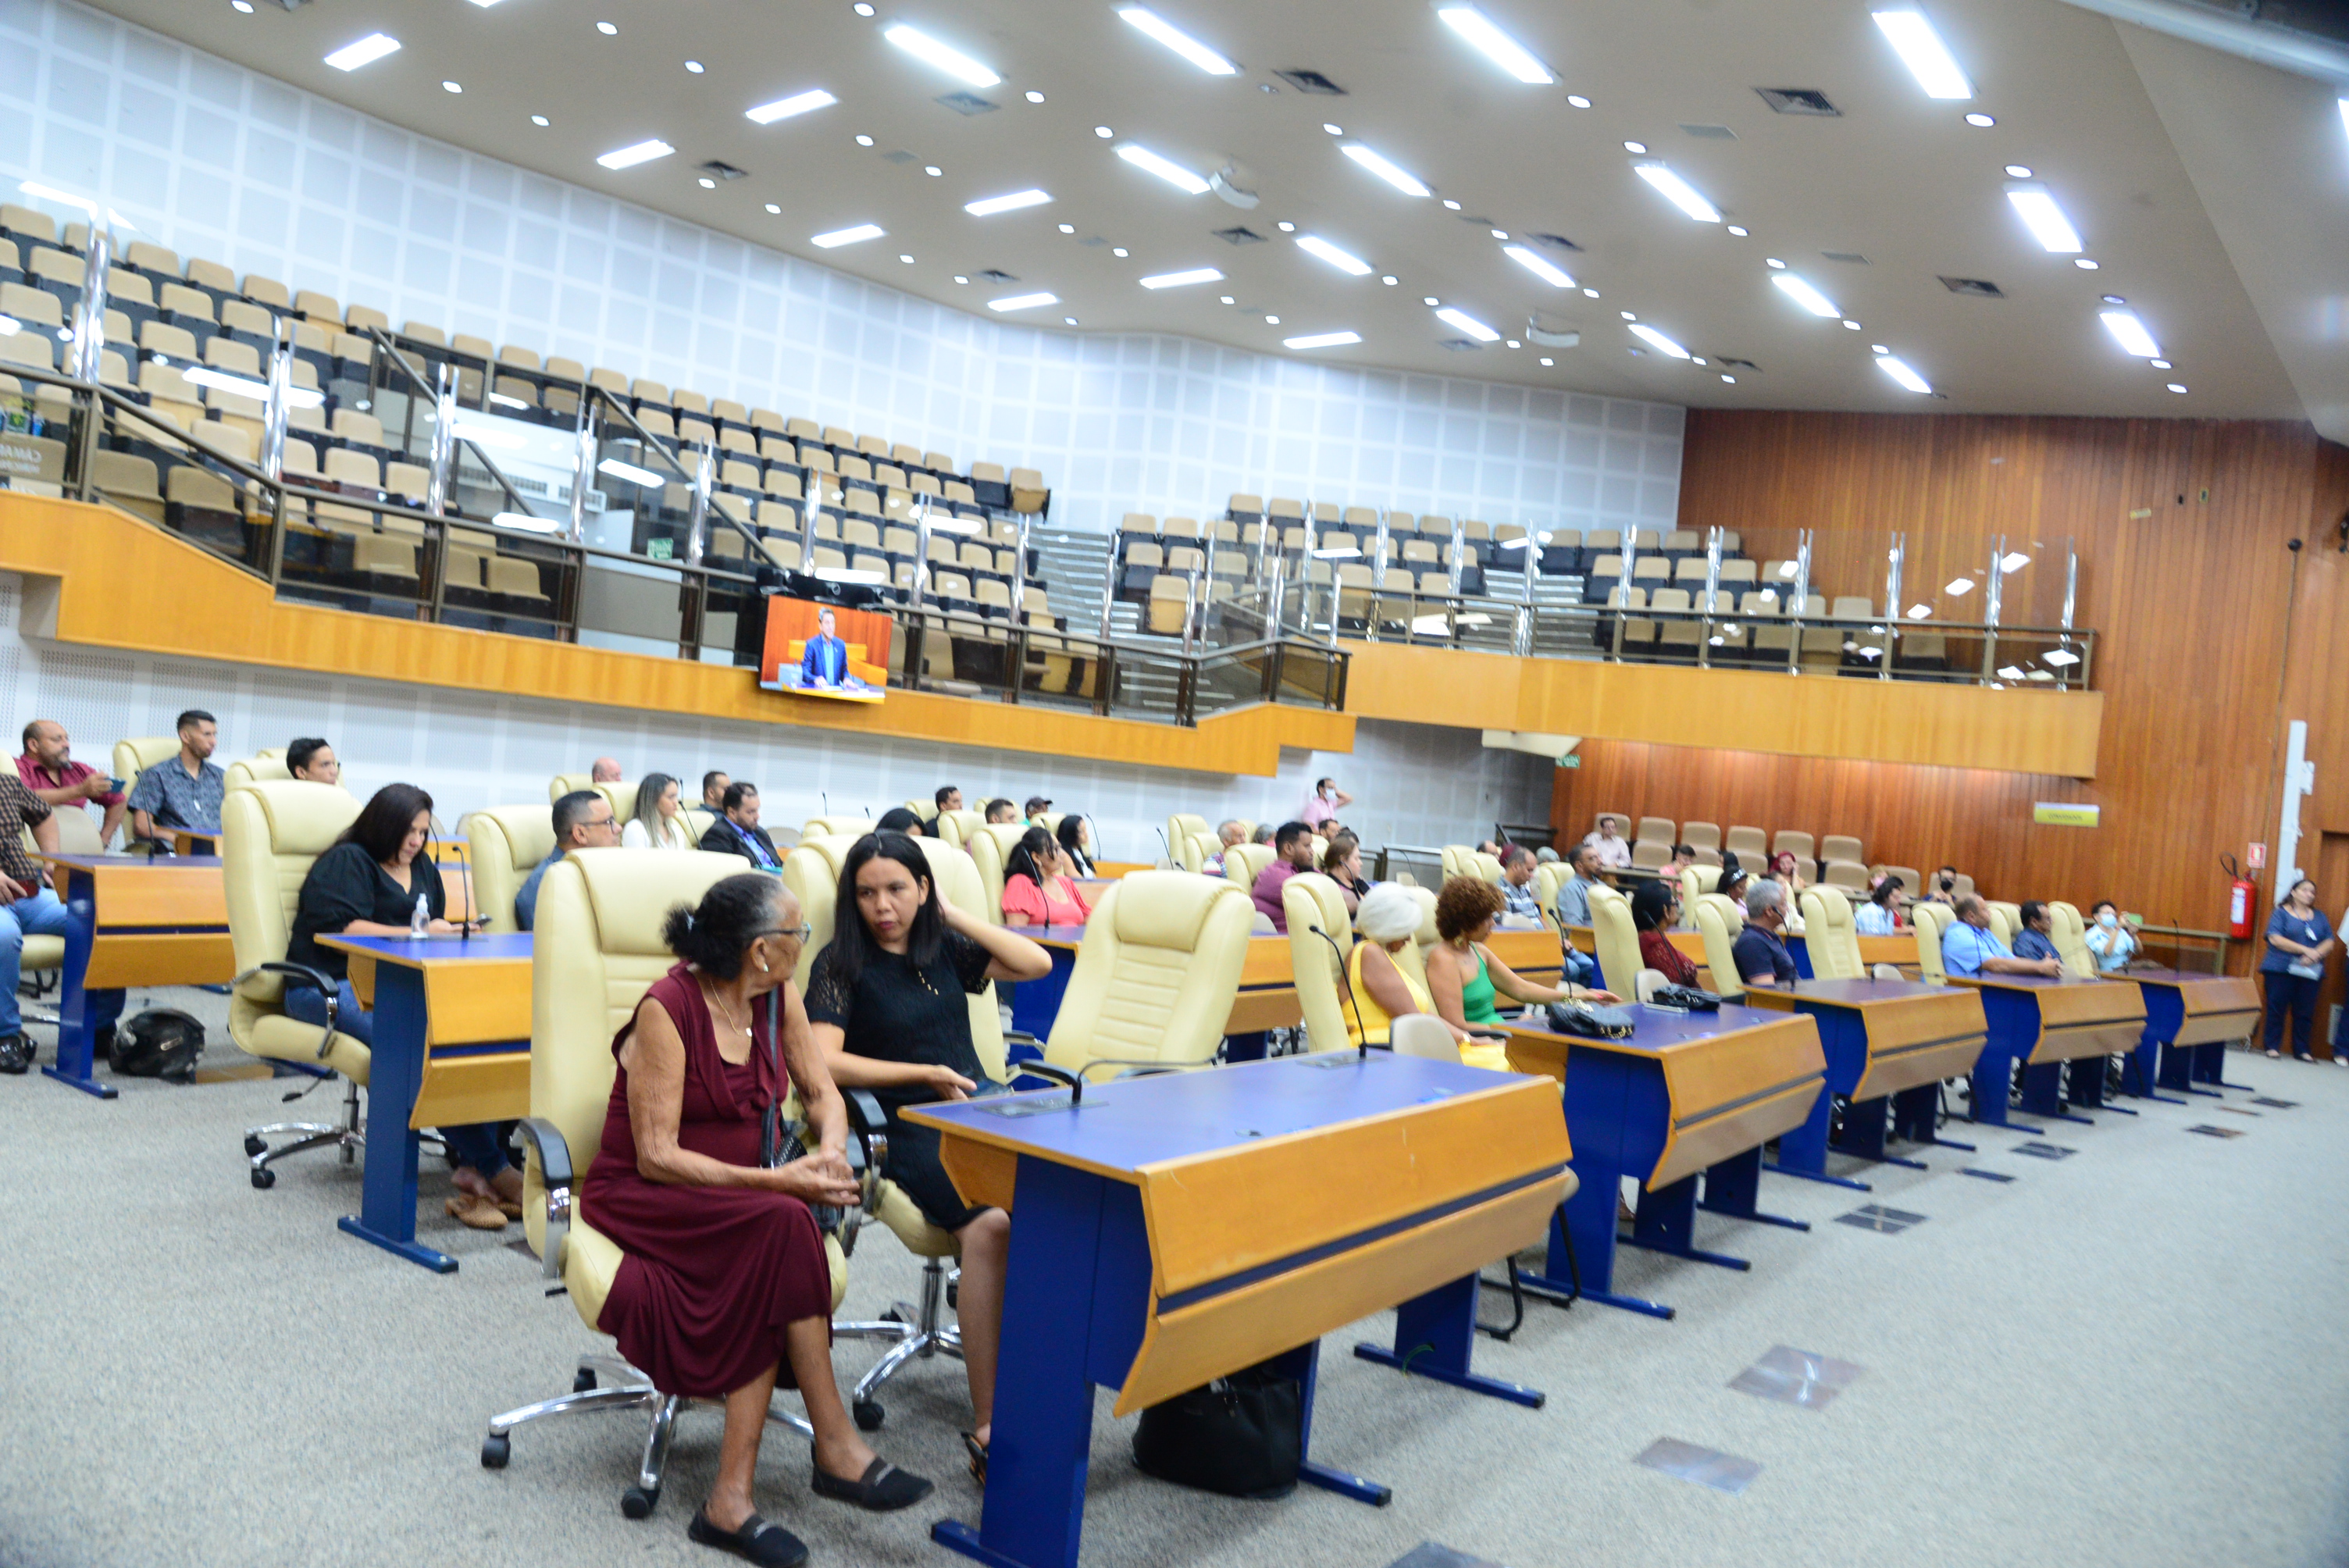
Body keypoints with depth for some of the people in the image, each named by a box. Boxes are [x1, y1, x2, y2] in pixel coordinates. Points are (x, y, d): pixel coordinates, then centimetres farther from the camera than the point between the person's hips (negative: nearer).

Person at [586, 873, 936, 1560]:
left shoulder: (778, 1001, 1)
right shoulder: (666, 1011, -19)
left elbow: (821, 1094, 11)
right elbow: (656, 1156, -21)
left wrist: (830, 1150, -13)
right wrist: (776, 1182, -28)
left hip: (738, 1194, 6)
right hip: (642, 1199, -5)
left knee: (767, 1272, -30)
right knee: (782, 1225, -33)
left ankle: (732, 1499, -25)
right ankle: (836, 1447, -27)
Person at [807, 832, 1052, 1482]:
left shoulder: (944, 951, 19)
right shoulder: (841, 964, 6)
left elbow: (1038, 964, 9)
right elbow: (823, 1063, -7)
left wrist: (955, 915, 11)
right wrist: (926, 1075, -8)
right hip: (911, 1128, -4)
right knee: (990, 1223, -35)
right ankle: (987, 1429, -32)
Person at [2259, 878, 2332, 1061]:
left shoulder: (2319, 916, 16)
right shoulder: (2281, 913, 3)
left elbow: (2329, 942, 8)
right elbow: (2275, 938, -10)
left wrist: (2316, 954, -12)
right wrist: (2305, 950, -16)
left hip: (2310, 972, 3)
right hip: (2281, 969, -3)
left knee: (2305, 1012, 2)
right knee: (2277, 1008, -3)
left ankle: (2302, 1050, 10)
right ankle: (2272, 1047, 4)